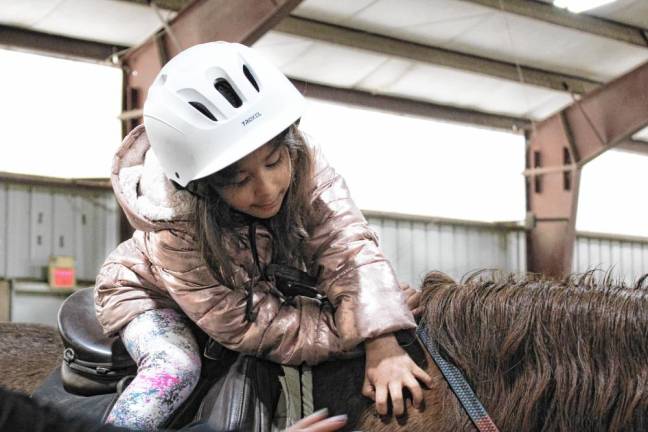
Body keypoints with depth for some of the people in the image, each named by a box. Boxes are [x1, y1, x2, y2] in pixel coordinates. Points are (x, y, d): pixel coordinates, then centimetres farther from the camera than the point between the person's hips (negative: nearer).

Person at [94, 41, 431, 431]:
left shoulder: (304, 165, -32)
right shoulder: (175, 225, -40)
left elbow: (348, 248, -37)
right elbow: (240, 325, -36)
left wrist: (383, 347, -51)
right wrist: (354, 335, -39)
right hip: (152, 294, -5)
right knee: (174, 373, -31)